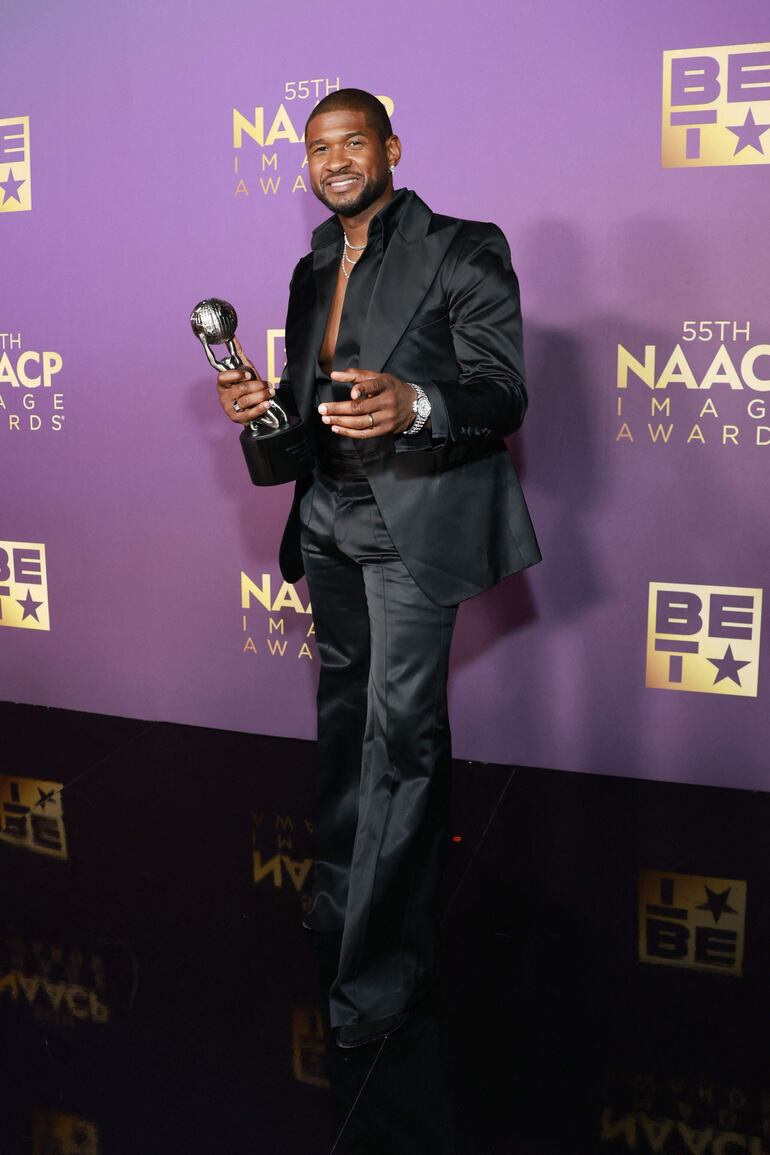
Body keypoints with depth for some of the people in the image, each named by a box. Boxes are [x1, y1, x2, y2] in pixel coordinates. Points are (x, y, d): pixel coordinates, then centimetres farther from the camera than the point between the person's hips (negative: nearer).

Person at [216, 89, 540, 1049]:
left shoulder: (464, 250, -5)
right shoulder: (312, 269, 16)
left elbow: (504, 395, -12)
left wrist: (414, 404, -32)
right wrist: (265, 400, -2)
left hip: (414, 520, -7)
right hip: (329, 518, 7)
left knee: (400, 728, -8)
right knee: (344, 709, 15)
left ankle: (385, 959, 2)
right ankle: (340, 888, 31)